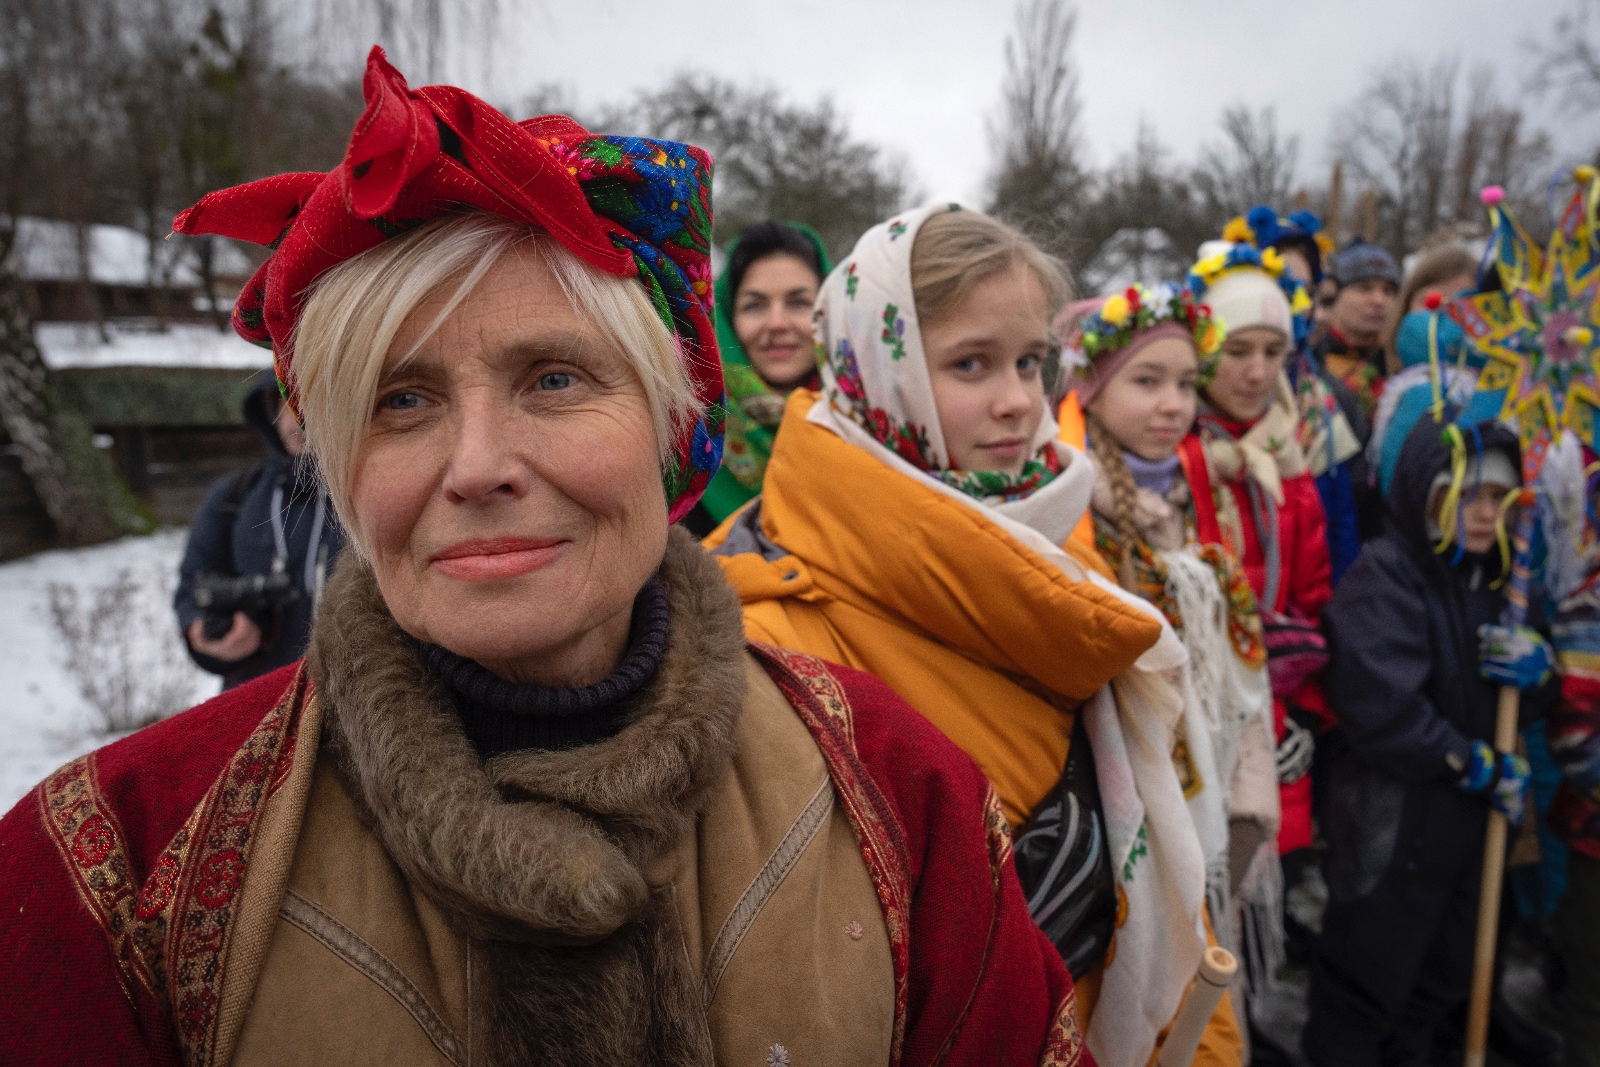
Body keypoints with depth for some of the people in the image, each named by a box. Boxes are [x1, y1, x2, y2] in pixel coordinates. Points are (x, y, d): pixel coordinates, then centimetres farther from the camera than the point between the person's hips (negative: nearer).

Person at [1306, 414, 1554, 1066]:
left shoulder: (1497, 578, 8)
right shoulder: (1384, 576, -17)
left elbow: (1530, 707, 15)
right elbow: (1383, 713, -26)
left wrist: (1537, 667, -7)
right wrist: (1482, 768, -15)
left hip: (1469, 819, 8)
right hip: (1393, 824, -8)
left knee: (1440, 985, 23)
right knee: (1365, 989, 6)